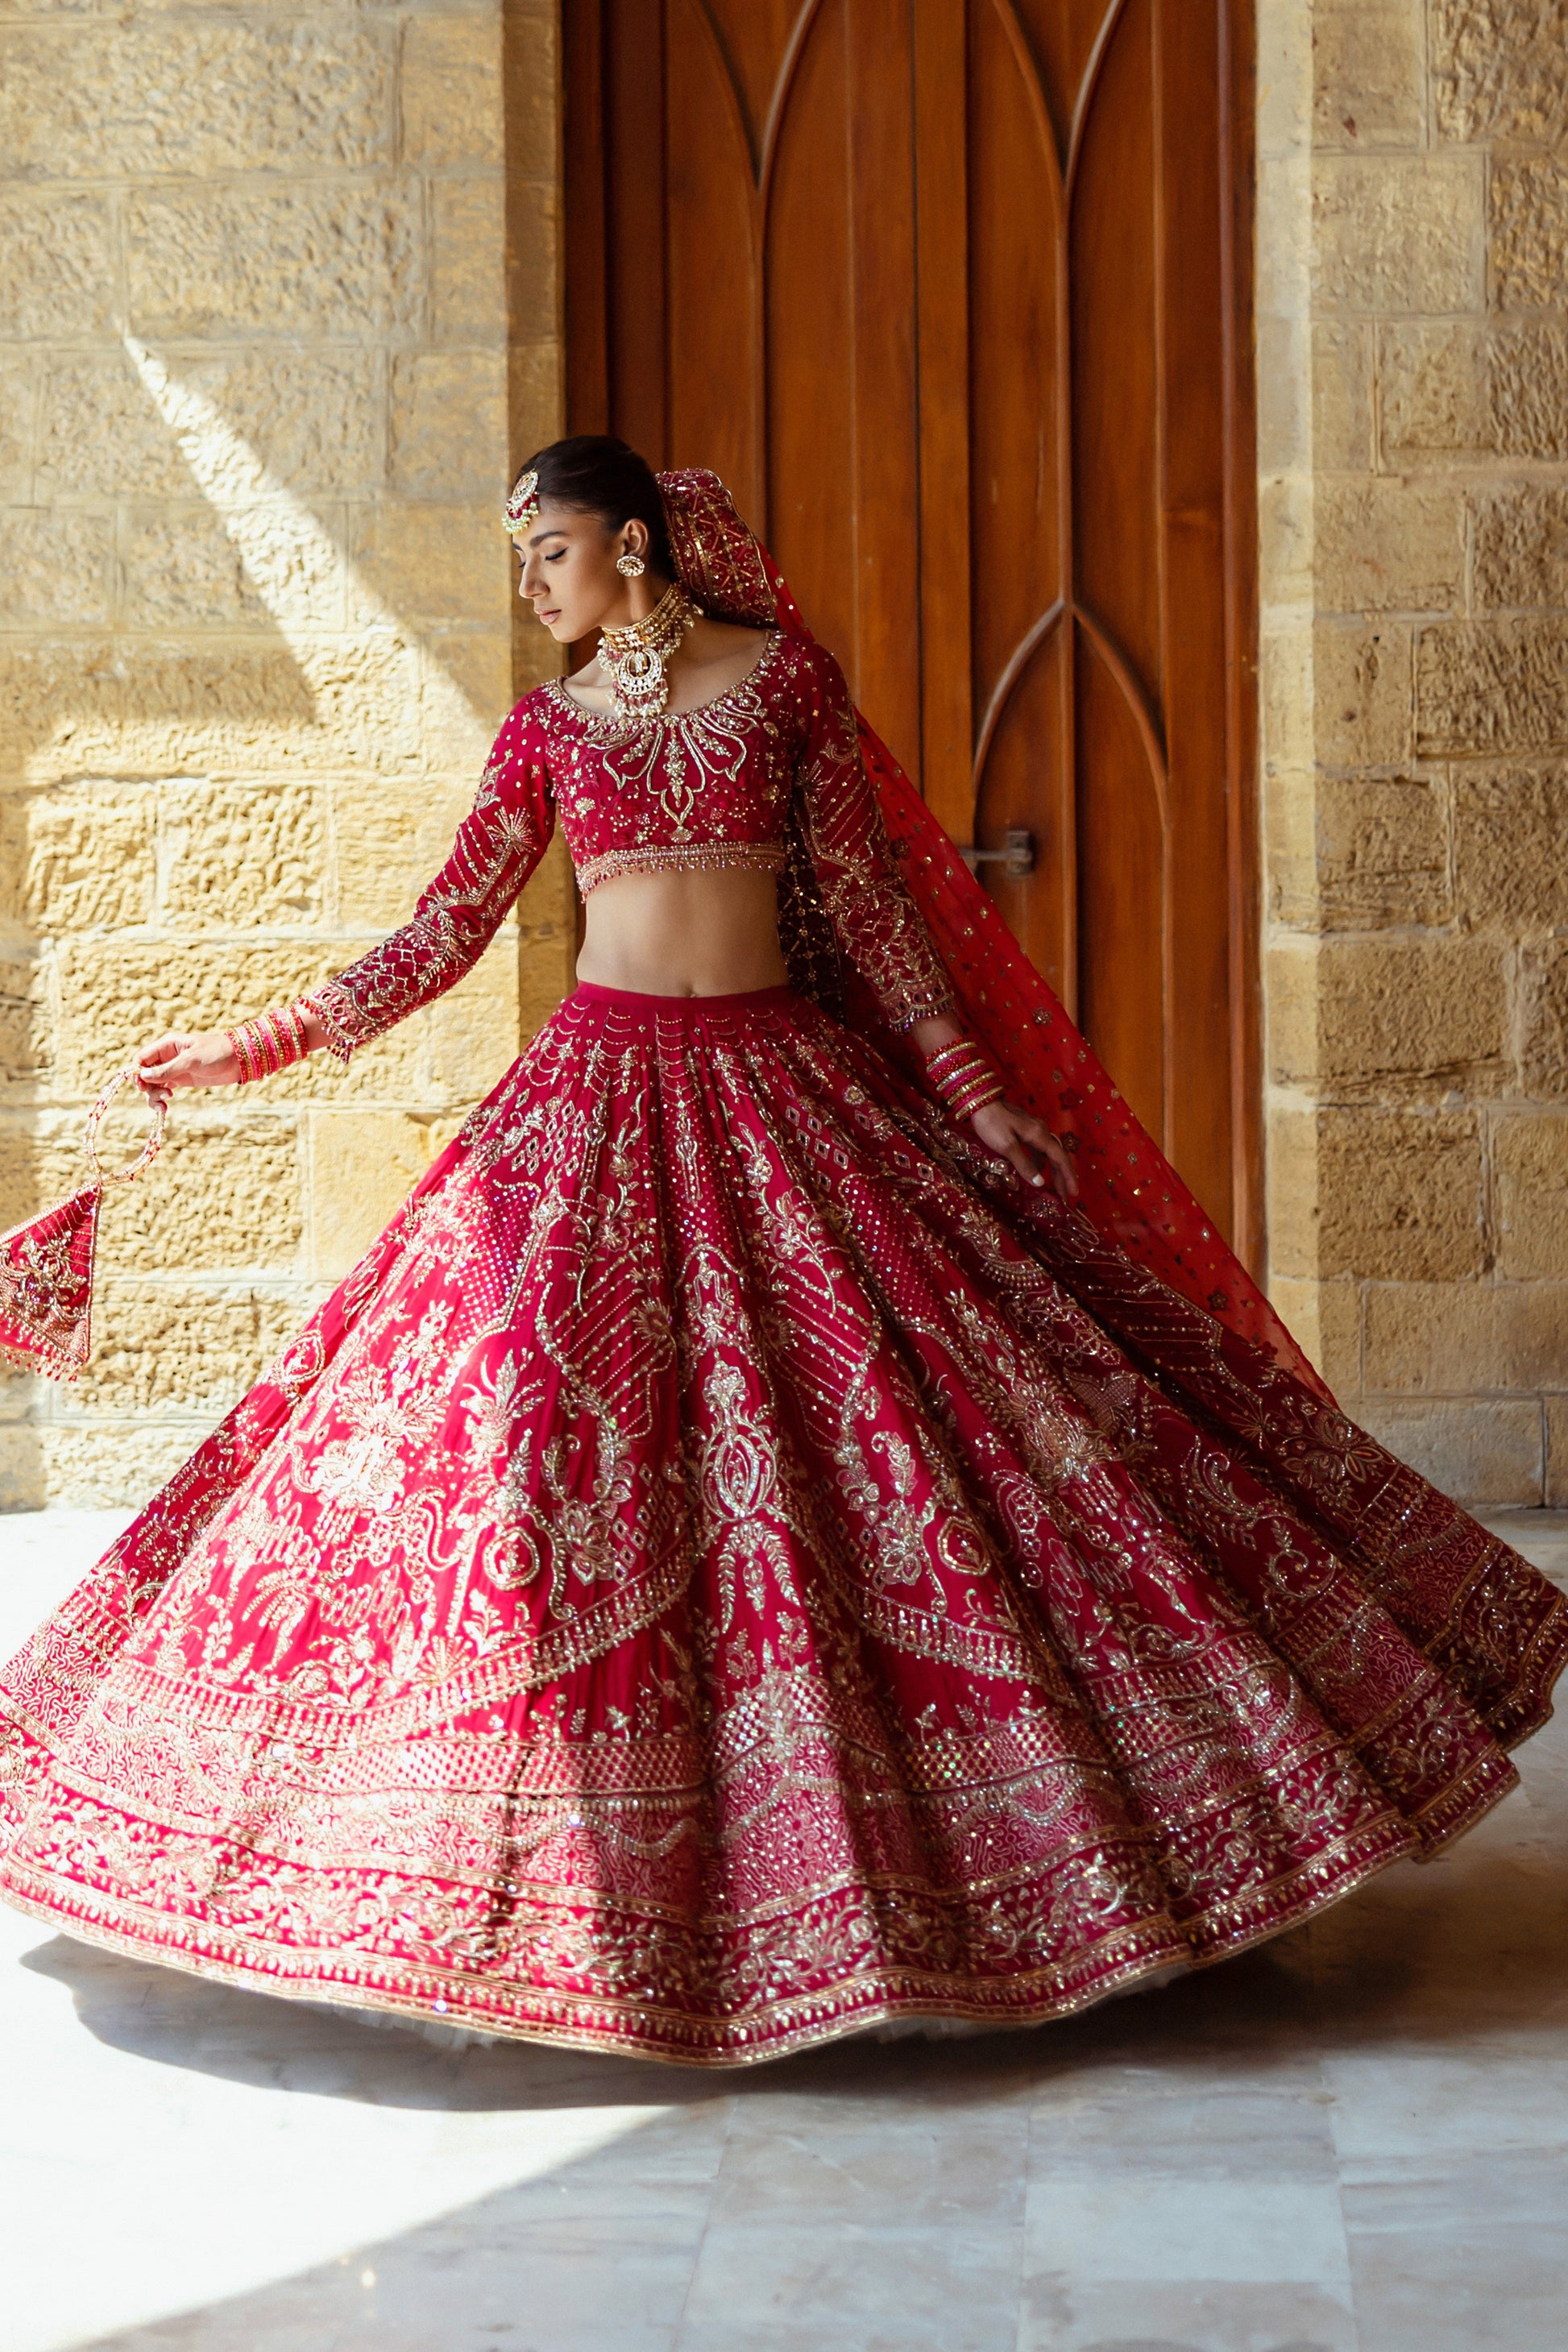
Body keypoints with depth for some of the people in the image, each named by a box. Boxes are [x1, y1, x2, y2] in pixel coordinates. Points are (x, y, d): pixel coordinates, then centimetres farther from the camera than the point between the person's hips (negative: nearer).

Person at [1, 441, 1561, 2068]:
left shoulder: (782, 677, 3)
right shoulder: (545, 728, 8)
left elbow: (866, 900, 4)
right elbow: (449, 927, 7)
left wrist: (972, 1090, 1)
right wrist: (261, 1049, -1)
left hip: (782, 1086, -1)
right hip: (601, 1095, 1)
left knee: (877, 1414, -3)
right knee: (552, 1450, -4)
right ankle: (582, 1865, 8)